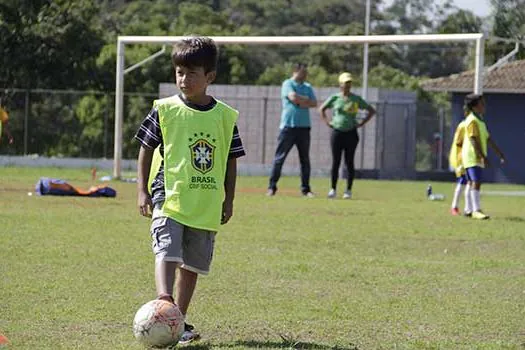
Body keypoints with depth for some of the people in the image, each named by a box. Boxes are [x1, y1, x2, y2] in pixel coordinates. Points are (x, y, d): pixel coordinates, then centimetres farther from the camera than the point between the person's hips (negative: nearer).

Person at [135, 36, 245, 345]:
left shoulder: (225, 117, 4)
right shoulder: (165, 110, -1)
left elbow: (231, 160, 11)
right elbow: (146, 149, 5)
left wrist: (228, 200, 9)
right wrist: (143, 191, 0)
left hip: (207, 204, 3)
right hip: (168, 196, -3)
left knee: (193, 264, 10)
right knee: (167, 252, -21)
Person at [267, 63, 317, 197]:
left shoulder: (308, 87, 16)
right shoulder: (288, 84, -1)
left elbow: (314, 103, 4)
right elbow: (293, 97, -17)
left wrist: (300, 100, -10)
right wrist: (306, 99, -3)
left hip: (304, 127, 5)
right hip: (288, 126, -5)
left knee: (305, 159, 6)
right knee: (279, 158, -4)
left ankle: (305, 189, 12)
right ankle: (272, 187, 0)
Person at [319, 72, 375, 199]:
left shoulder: (356, 99, 2)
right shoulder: (334, 98, 5)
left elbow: (371, 111, 8)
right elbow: (322, 109, 18)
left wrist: (361, 123, -1)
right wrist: (327, 122, 6)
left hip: (351, 133, -1)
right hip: (336, 132, 1)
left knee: (349, 162, -1)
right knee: (336, 161, 0)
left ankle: (349, 190, 5)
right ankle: (333, 189, 7)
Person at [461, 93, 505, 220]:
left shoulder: (480, 121, 18)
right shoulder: (472, 121, -13)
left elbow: (488, 138, 22)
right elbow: (473, 140, -21)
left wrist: (499, 153, 21)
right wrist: (483, 156, -27)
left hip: (478, 157, 10)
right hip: (472, 156, -10)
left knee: (473, 183, 12)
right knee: (476, 182, -16)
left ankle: (470, 210, 17)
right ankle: (476, 210, -22)